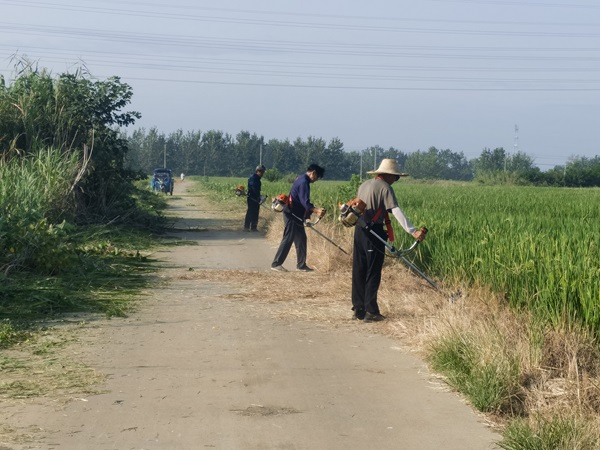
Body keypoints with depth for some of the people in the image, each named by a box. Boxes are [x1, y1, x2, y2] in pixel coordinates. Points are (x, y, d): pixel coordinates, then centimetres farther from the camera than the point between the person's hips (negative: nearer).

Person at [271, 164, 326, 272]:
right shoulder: (304, 182, -18)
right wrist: (316, 210, -37)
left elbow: (303, 201, 17)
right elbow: (304, 202, -28)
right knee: (288, 239, -6)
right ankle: (276, 264, 0)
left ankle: (301, 265, 15)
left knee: (301, 239, 10)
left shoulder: (302, 179, 14)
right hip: (291, 215, -10)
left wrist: (315, 210, 11)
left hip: (296, 215, 10)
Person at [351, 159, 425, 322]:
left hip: (359, 231, 7)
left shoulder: (364, 185, 14)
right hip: (374, 233, -7)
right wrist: (413, 231, -25)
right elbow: (396, 211, -20)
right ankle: (370, 312, 3)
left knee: (359, 272, 11)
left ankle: (358, 309, 17)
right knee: (373, 274, 0)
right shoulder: (385, 188, -10)